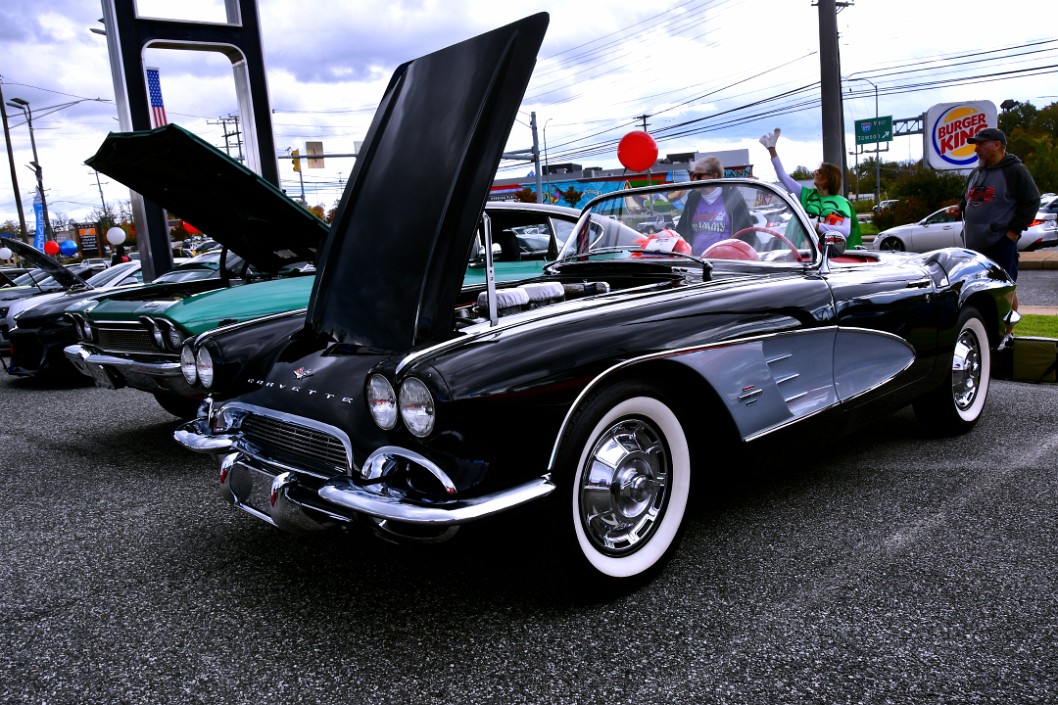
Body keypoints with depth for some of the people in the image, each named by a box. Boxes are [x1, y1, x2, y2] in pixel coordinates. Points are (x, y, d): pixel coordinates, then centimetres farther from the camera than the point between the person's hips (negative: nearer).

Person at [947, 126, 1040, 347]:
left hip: (1001, 244, -7)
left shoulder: (1015, 171, -6)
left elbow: (1031, 202, -8)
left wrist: (1014, 231, -12)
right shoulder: (975, 174, 17)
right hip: (974, 244, 7)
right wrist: (959, 208, 6)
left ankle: (1008, 333, 10)